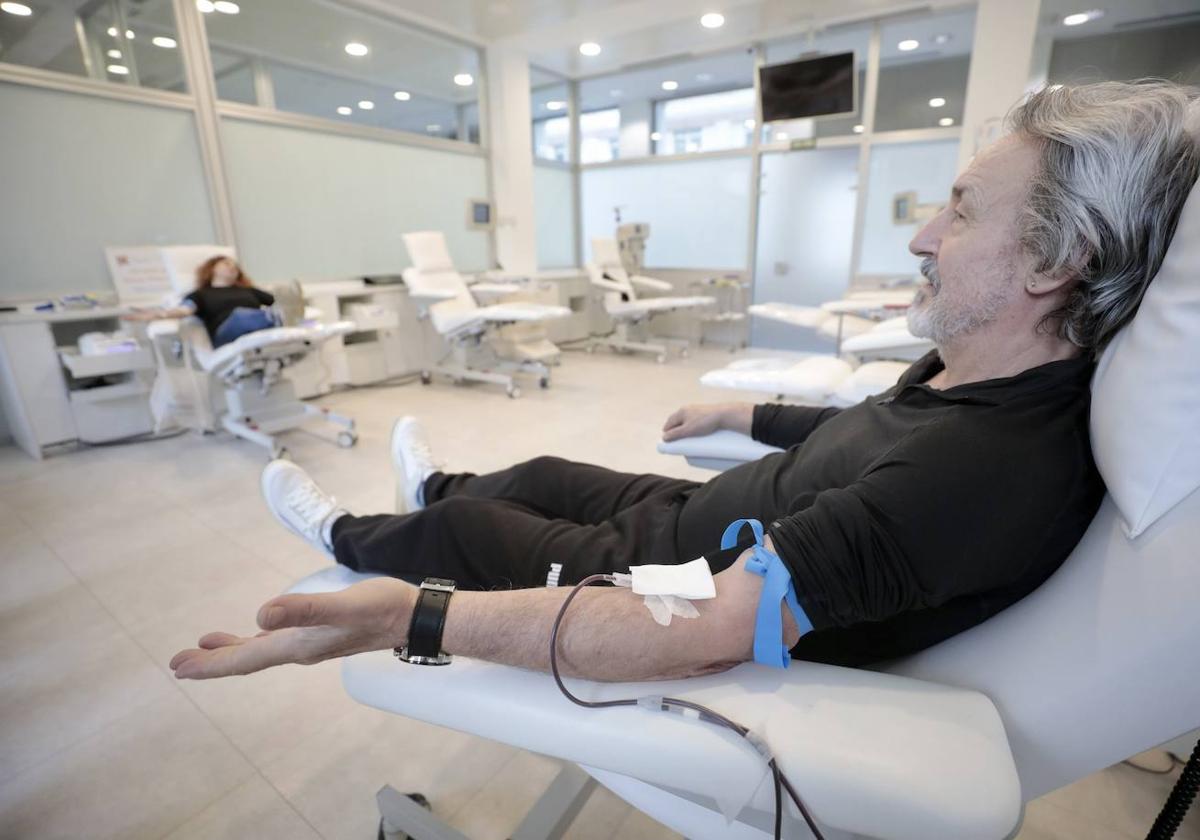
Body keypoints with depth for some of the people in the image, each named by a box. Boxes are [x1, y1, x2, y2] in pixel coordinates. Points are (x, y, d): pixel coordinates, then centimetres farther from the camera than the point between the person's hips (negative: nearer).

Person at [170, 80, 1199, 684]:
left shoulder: (990, 468, -36)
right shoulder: (978, 370, -7)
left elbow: (700, 634, -43)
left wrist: (407, 616, -44)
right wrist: (739, 413, 20)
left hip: (689, 582, -7)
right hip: (717, 518, 7)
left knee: (458, 531, 7)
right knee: (542, 474, 22)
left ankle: (345, 536, 39)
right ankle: (439, 484, 54)